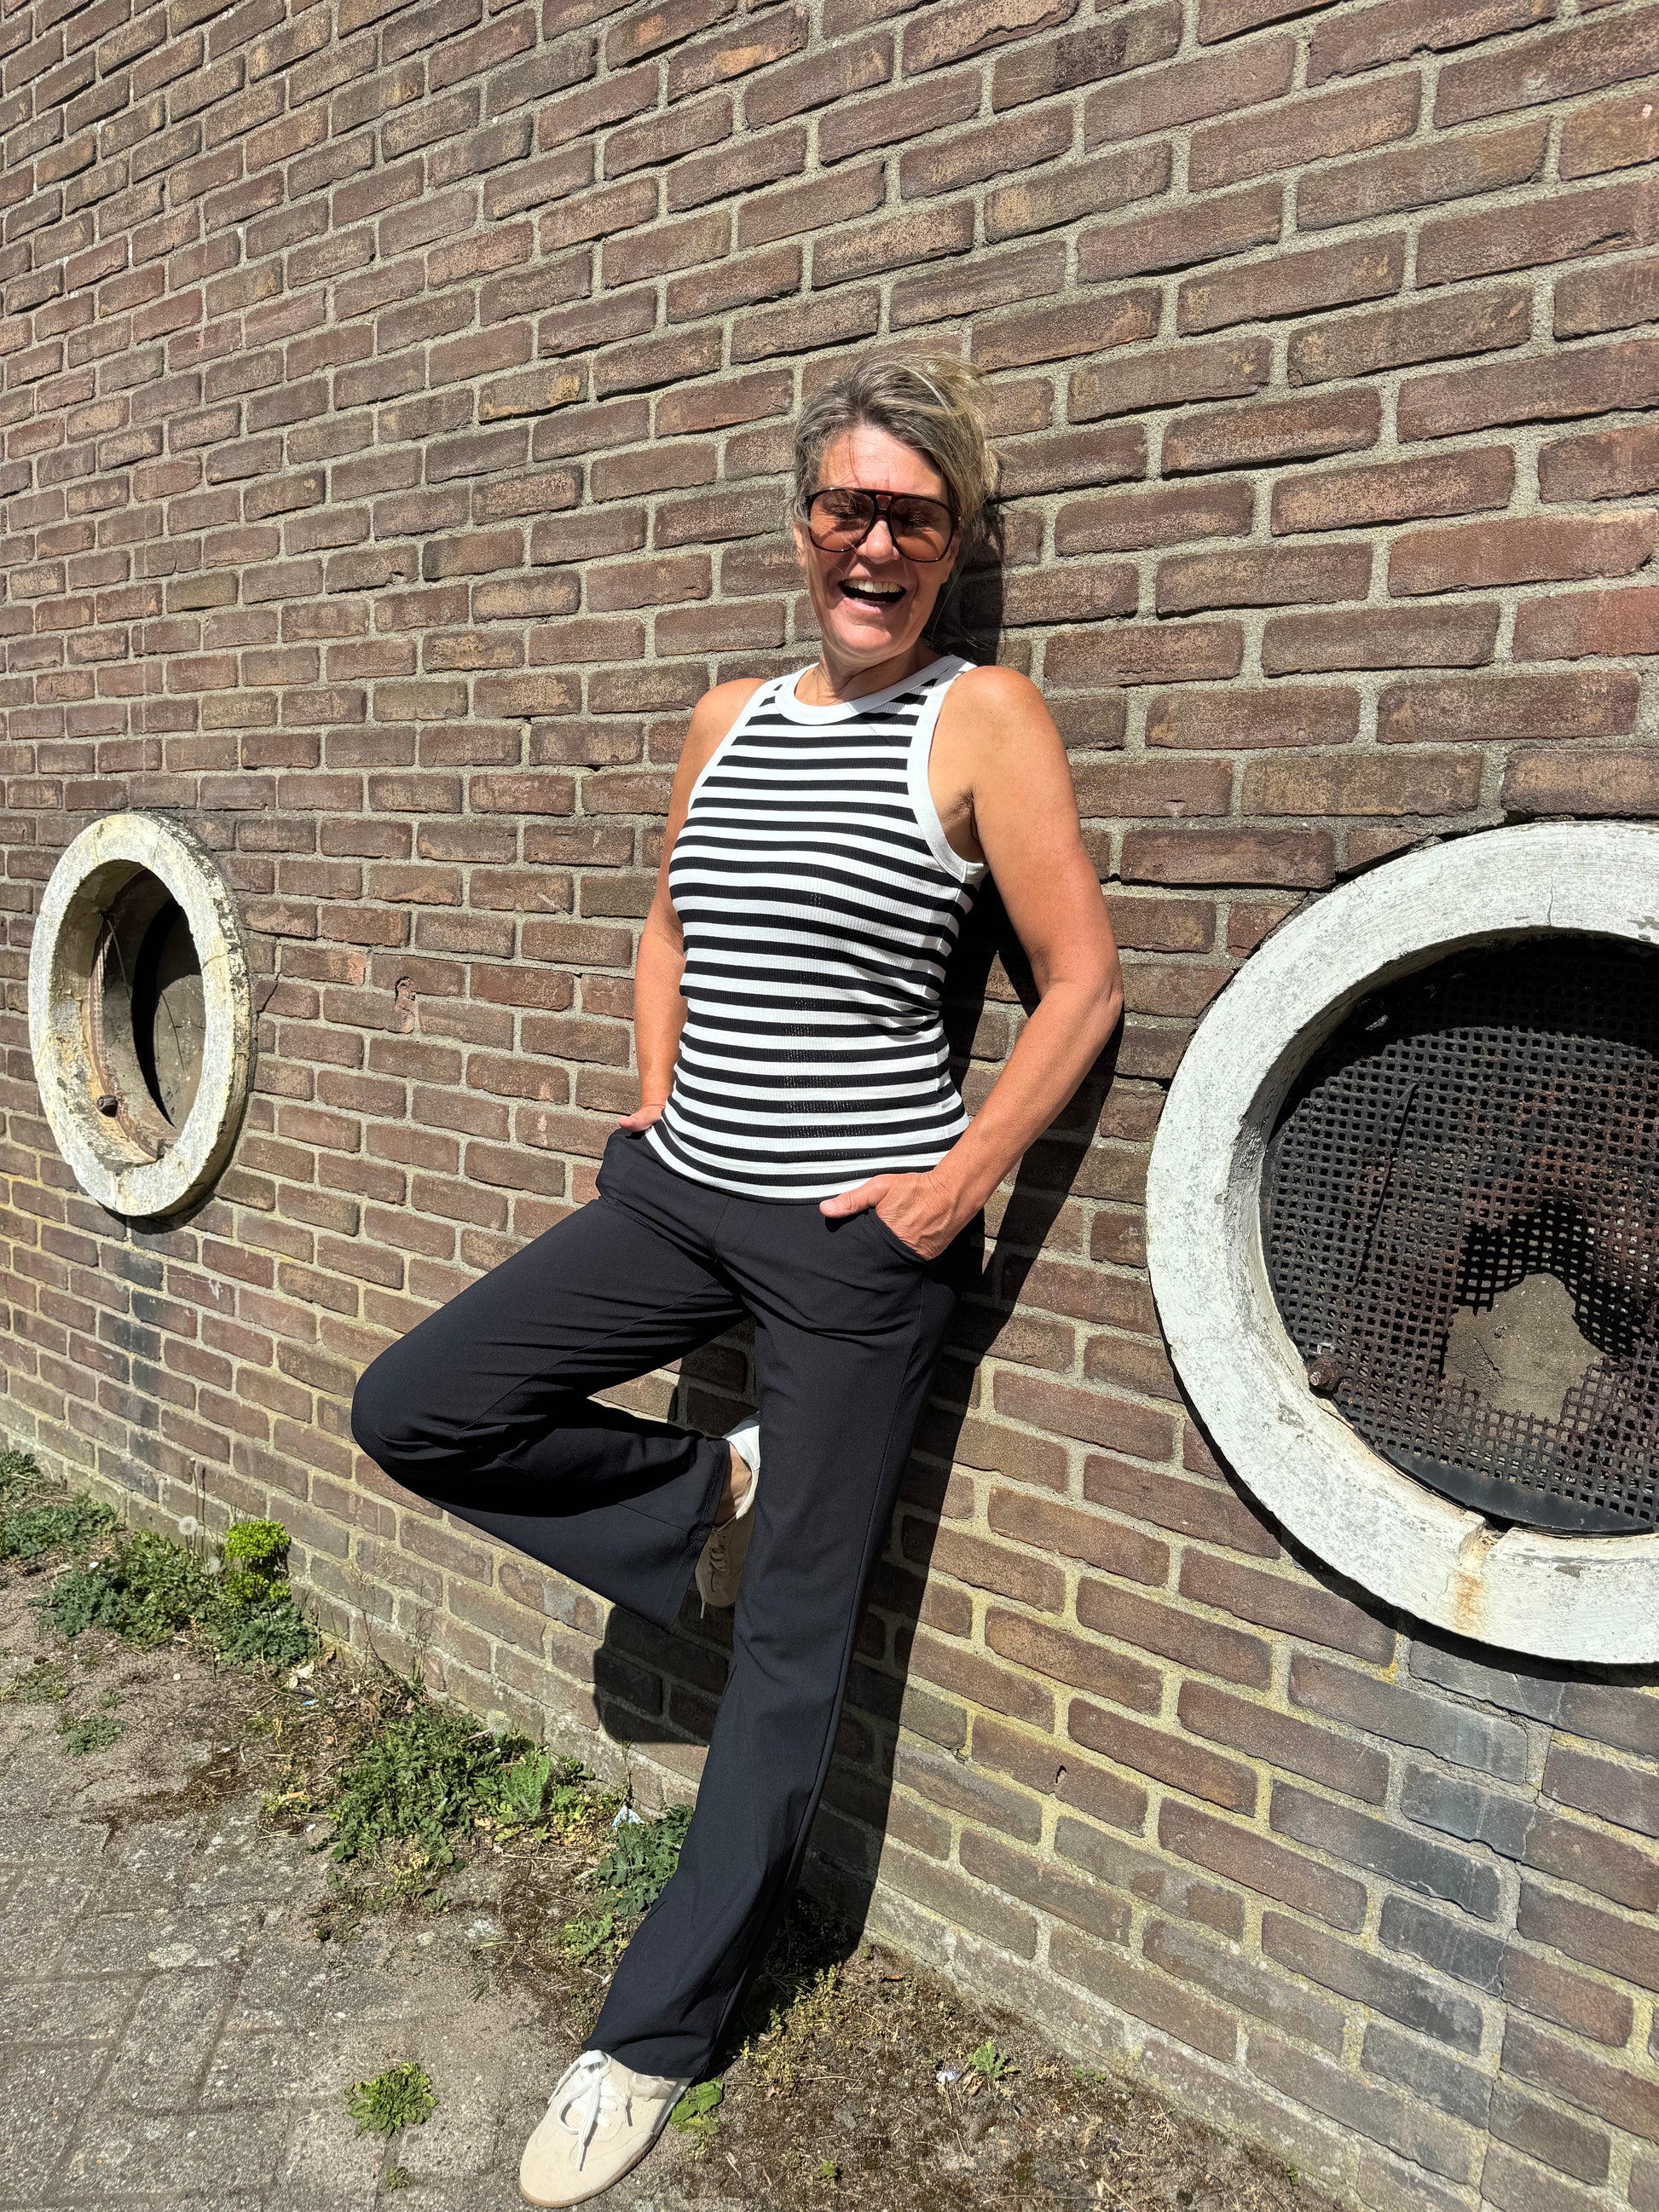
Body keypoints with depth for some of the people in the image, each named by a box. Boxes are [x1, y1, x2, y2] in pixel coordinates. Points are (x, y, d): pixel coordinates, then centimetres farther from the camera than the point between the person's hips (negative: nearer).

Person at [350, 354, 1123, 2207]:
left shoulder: (983, 719, -7)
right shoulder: (726, 720, 9)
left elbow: (1082, 983, -9)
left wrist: (958, 1185, -14)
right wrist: (655, 1099, 10)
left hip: (853, 1235, -6)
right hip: (680, 1191, 6)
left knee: (792, 1642, 6)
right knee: (410, 1412, 3)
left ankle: (659, 2034, 25)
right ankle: (702, 1500, 22)